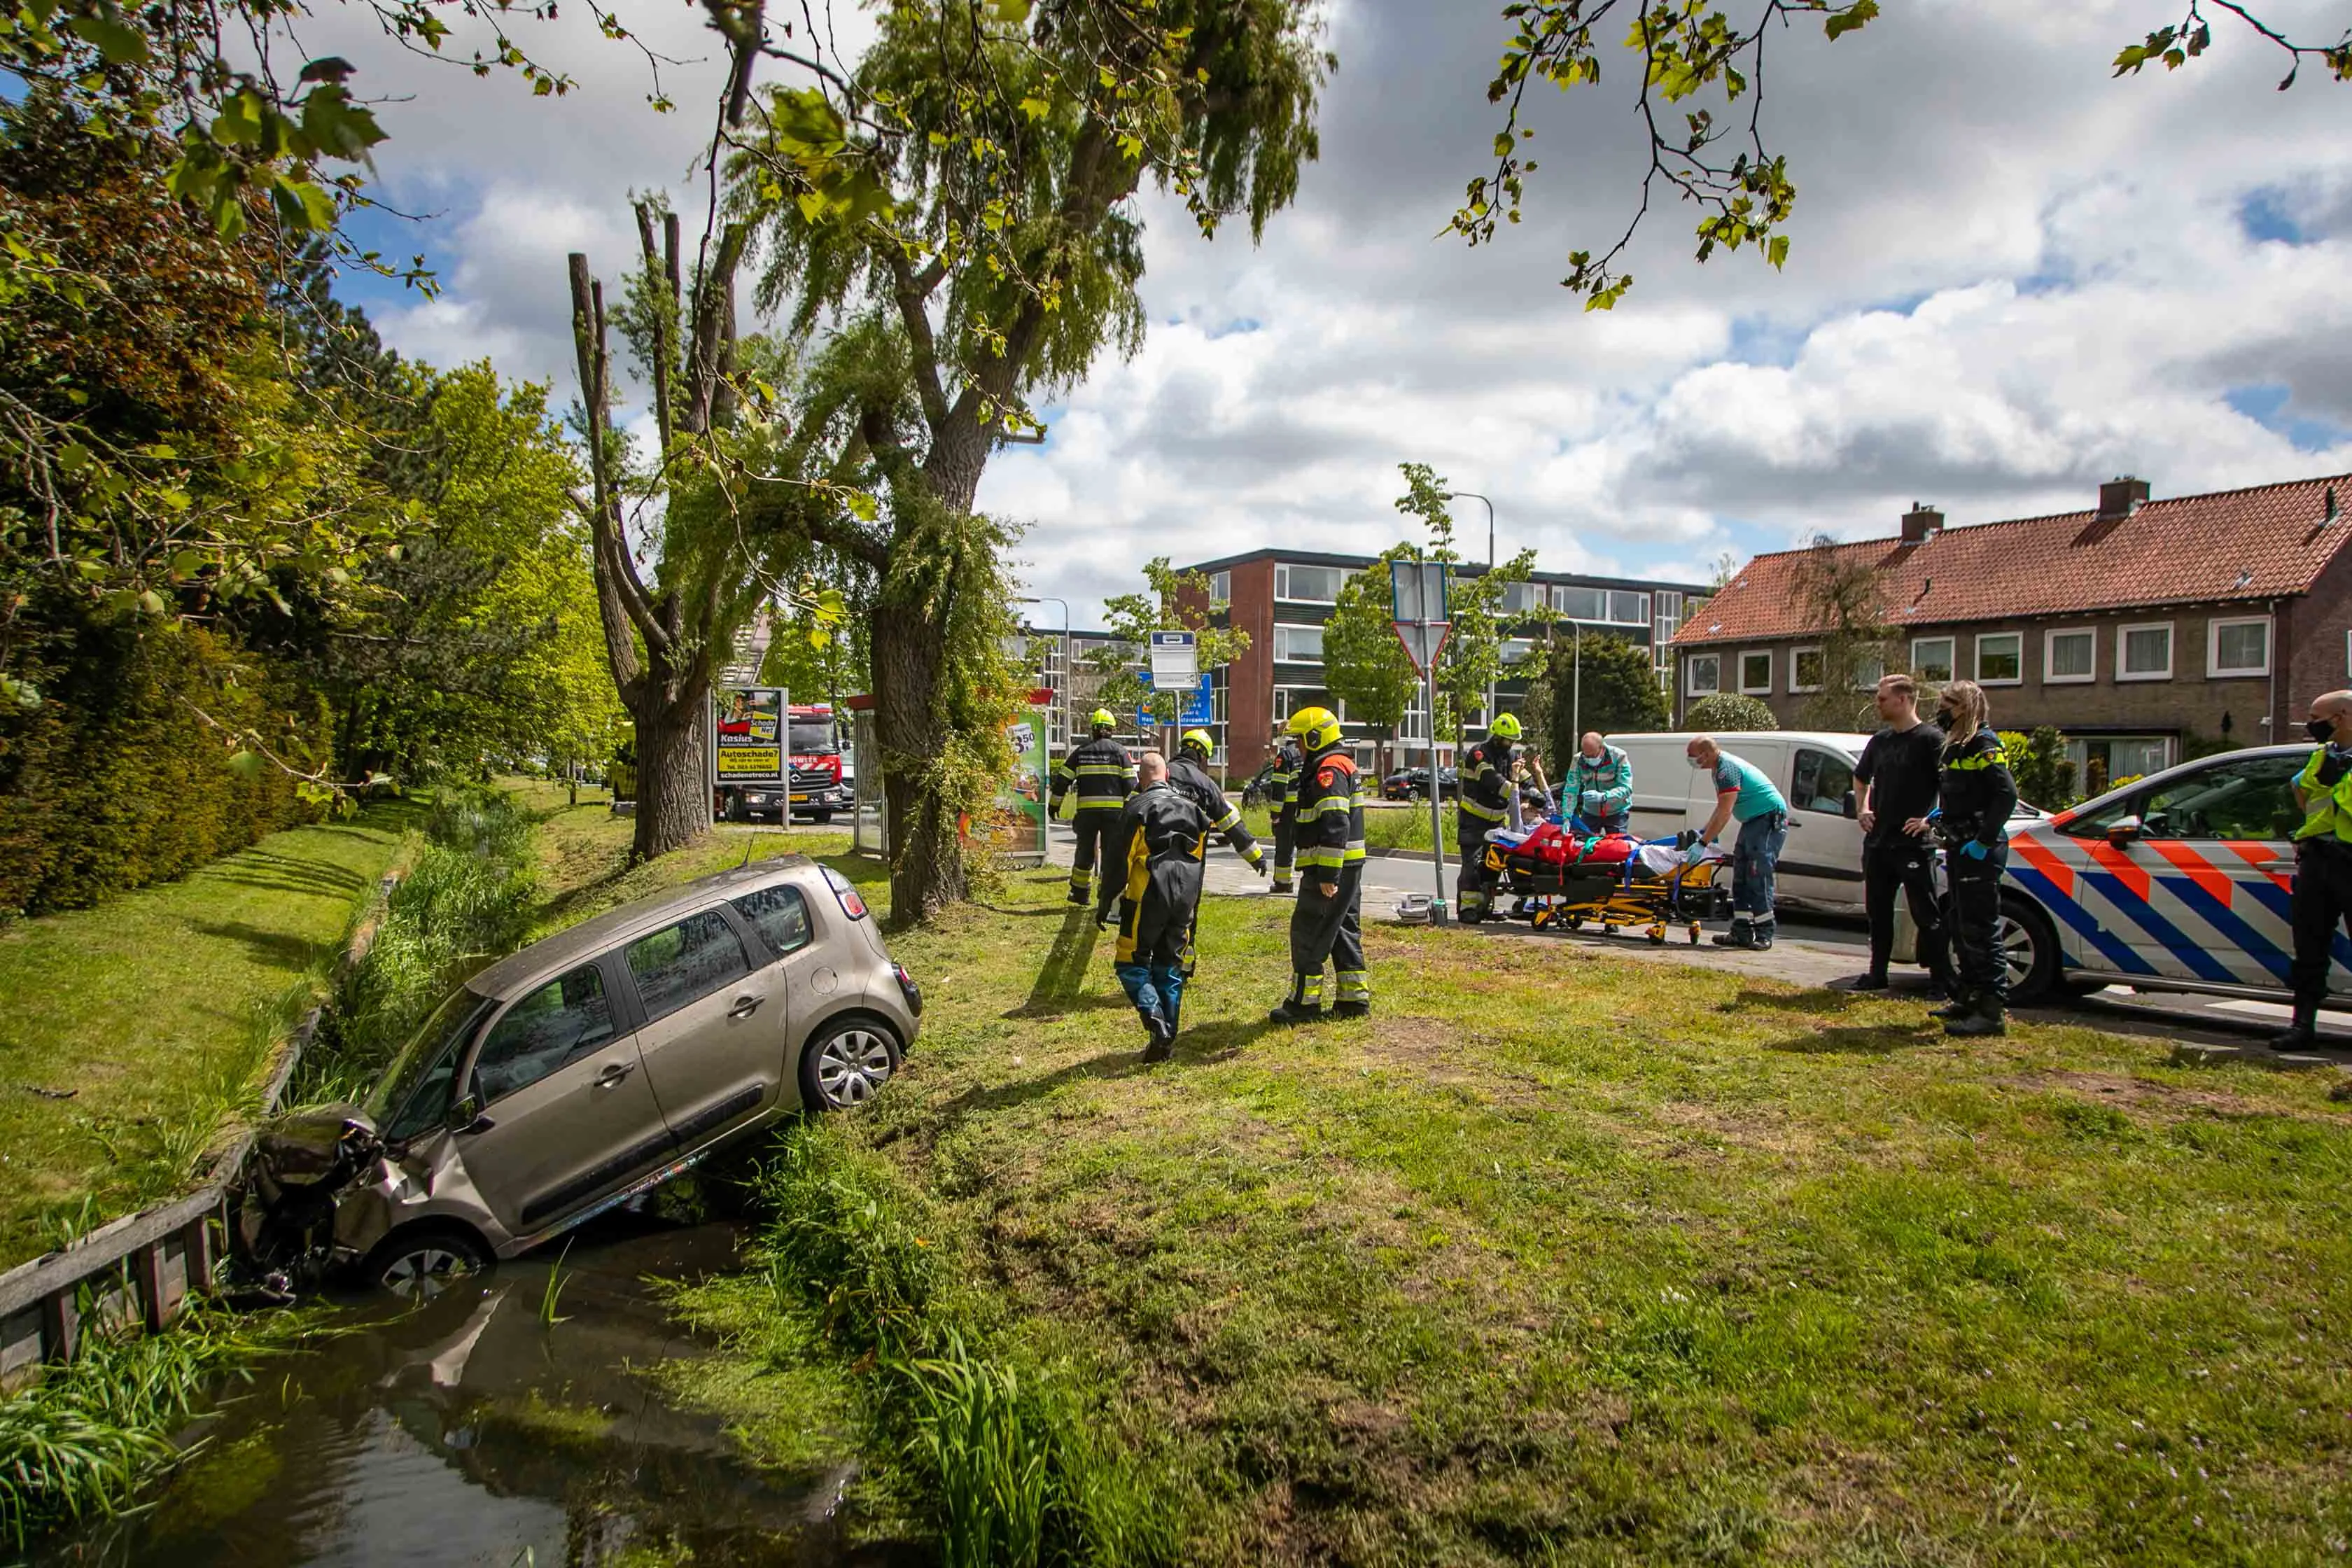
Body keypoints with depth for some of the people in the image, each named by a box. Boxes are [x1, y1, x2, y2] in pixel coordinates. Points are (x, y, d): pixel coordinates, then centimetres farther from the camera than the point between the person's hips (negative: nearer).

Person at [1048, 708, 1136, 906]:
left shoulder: (1081, 751, 9)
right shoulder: (1119, 751, 3)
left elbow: (1062, 780, 9)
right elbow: (1130, 784, -2)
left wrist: (1054, 804, 18)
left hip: (1086, 810, 2)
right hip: (1114, 810, -2)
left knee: (1085, 852, 14)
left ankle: (1081, 893, 21)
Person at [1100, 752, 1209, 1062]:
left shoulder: (1138, 807, -6)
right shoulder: (1193, 808, 14)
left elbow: (1117, 860, -8)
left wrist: (1105, 903, 0)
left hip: (1148, 899, -5)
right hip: (1185, 899, 6)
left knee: (1131, 965, 4)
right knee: (1170, 968, 14)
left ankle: (1155, 1020, -17)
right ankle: (1166, 1040, 13)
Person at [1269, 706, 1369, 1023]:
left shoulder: (1328, 771, -16)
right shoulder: (1340, 766, 18)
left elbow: (1335, 825, -25)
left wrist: (1328, 874, -26)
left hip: (1330, 867, -11)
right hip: (1349, 865, 11)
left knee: (1308, 934, -4)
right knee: (1344, 931, 15)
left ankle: (1304, 1002, 1)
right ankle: (1355, 998, 19)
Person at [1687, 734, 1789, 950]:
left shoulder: (1727, 768, -21)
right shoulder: (1720, 768, 12)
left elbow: (1724, 813, -25)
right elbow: (1722, 809, 21)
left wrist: (1703, 844, -24)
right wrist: (1703, 832, 17)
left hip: (1770, 820, -11)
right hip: (1753, 821, 11)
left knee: (1758, 878, -13)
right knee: (1741, 877, 8)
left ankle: (1763, 935, -9)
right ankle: (1742, 932, 11)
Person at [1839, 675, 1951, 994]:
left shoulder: (1931, 739, -9)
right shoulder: (1880, 740, 13)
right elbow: (1861, 778, 28)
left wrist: (1932, 819, -17)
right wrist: (1863, 809, 14)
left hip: (1914, 845, -7)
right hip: (1877, 842, 7)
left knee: (1926, 915, -3)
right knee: (1877, 911, 13)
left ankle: (1943, 979, 5)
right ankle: (1877, 974, 22)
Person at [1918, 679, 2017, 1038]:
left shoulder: (1984, 744, -12)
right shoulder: (1955, 747, 16)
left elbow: (2007, 794, -21)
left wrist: (1984, 841, -23)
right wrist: (1931, 820, 12)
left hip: (1980, 851, -10)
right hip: (1959, 847, 10)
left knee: (1980, 929, -9)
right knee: (1960, 926, 16)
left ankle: (1991, 1011, -5)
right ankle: (1967, 1000, 26)